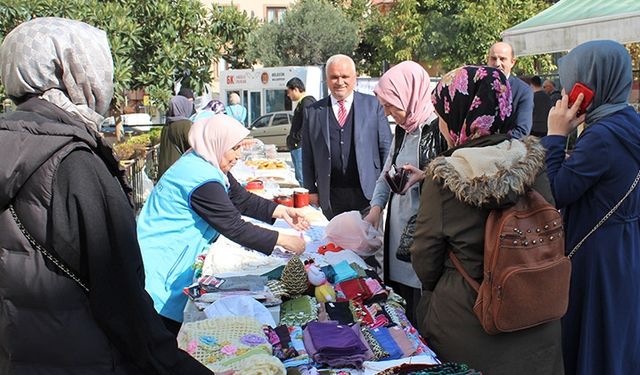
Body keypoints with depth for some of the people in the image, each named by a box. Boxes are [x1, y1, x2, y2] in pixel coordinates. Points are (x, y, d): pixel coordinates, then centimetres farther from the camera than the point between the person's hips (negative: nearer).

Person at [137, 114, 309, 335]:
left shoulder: (209, 165, 5)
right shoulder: (202, 178, -26)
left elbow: (243, 199, 10)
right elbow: (235, 228, -25)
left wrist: (281, 211, -1)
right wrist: (283, 240, -20)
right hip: (160, 265, -10)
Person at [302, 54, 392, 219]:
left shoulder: (373, 105, 4)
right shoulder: (312, 112, 7)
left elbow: (386, 147, 5)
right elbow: (307, 156, 9)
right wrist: (311, 190, 4)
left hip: (367, 193, -1)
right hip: (331, 198, 1)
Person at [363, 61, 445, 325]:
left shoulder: (440, 130, -13)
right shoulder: (402, 130, 13)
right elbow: (386, 174, 21)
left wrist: (425, 177, -23)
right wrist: (376, 207, 7)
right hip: (398, 230, 7)